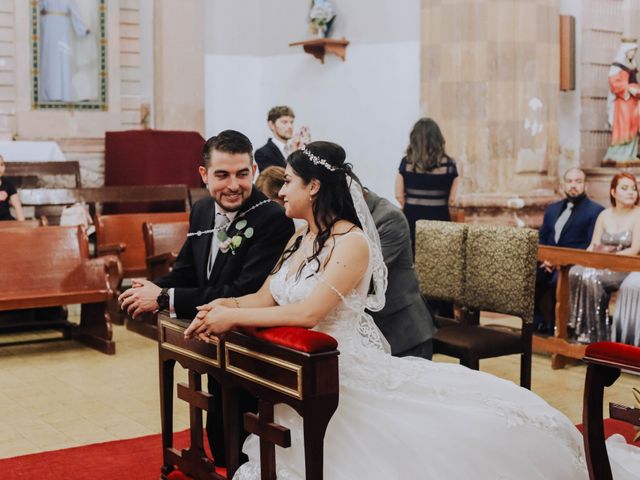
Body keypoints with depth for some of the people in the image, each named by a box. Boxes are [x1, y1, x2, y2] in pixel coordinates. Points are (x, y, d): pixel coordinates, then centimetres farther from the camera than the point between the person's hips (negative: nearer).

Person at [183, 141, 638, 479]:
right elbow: (265, 299, 11)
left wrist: (233, 318, -20)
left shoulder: (351, 242, -17)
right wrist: (224, 305, -10)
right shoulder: (298, 242, 11)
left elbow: (308, 313, -25)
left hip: (352, 373, -8)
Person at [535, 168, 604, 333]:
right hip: (549, 263, 5)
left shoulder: (596, 211, 4)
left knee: (556, 280, -35)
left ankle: (552, 324, -19)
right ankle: (538, 322, -16)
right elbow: (541, 239, 21)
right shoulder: (553, 209, 24)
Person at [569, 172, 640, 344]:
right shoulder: (604, 215, 13)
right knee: (575, 272, -26)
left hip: (625, 269, -5)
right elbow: (594, 246, 10)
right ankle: (580, 329, -23)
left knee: (591, 277, -32)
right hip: (602, 266, 5)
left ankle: (594, 334, -23)